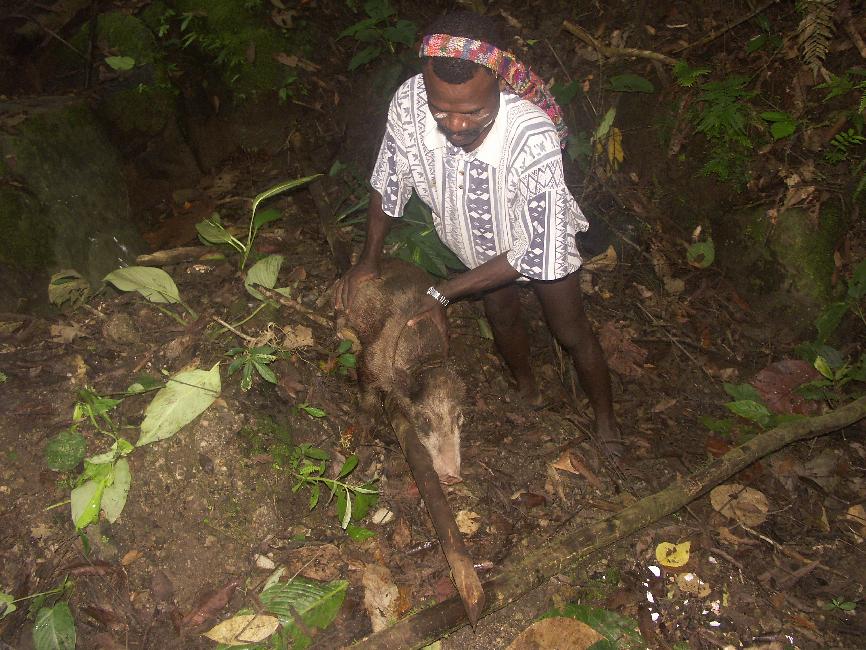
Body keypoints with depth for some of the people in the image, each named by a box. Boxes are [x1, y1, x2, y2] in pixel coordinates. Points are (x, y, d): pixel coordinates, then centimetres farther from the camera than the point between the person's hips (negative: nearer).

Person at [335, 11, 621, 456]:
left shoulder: (534, 138, -46)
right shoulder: (409, 102, -37)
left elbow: (535, 252, -35)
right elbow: (388, 180, -15)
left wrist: (443, 293, -32)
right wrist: (369, 260, -10)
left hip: (540, 238, -3)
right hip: (478, 238, 4)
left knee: (571, 333, 16)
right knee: (502, 315, 25)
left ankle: (605, 422, 43)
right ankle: (529, 393, 56)